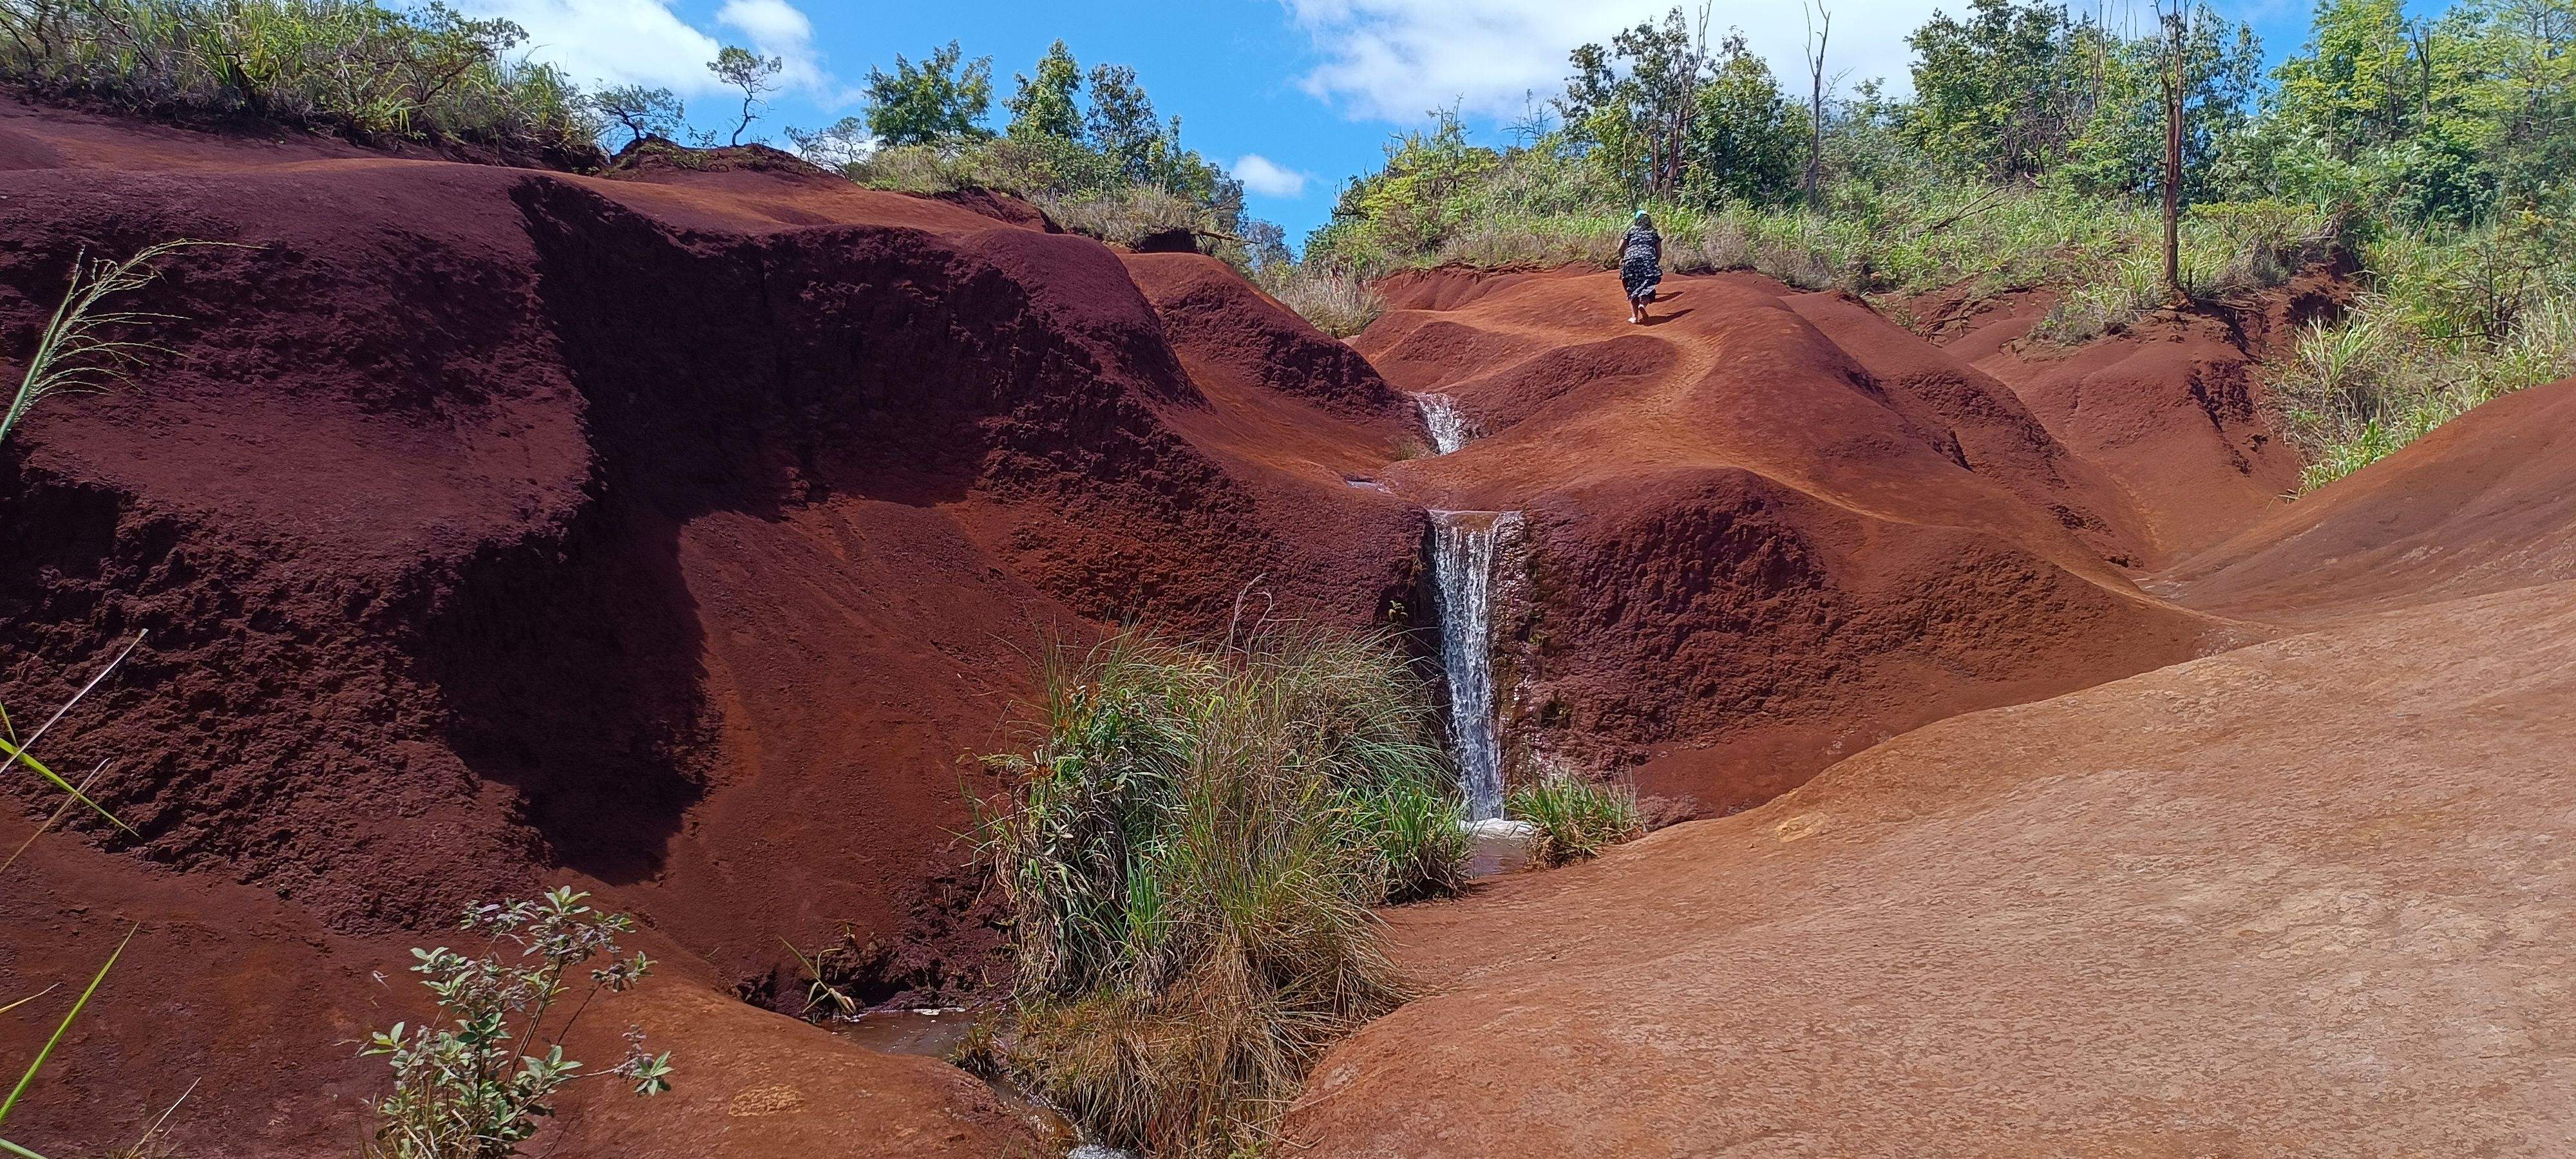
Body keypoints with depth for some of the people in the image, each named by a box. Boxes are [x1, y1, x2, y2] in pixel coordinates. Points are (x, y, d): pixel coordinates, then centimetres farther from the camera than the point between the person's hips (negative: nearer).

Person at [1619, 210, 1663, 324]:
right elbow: (1659, 253, 12)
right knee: (1647, 288, 4)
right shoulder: (1654, 233, 18)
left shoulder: (1631, 231, 14)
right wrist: (1655, 264, 27)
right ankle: (1643, 304, -28)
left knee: (1633, 289, 10)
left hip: (1631, 260, 0)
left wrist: (1622, 259, 21)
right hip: (1649, 260, 0)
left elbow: (1620, 248, 5)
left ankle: (1634, 316, 0)